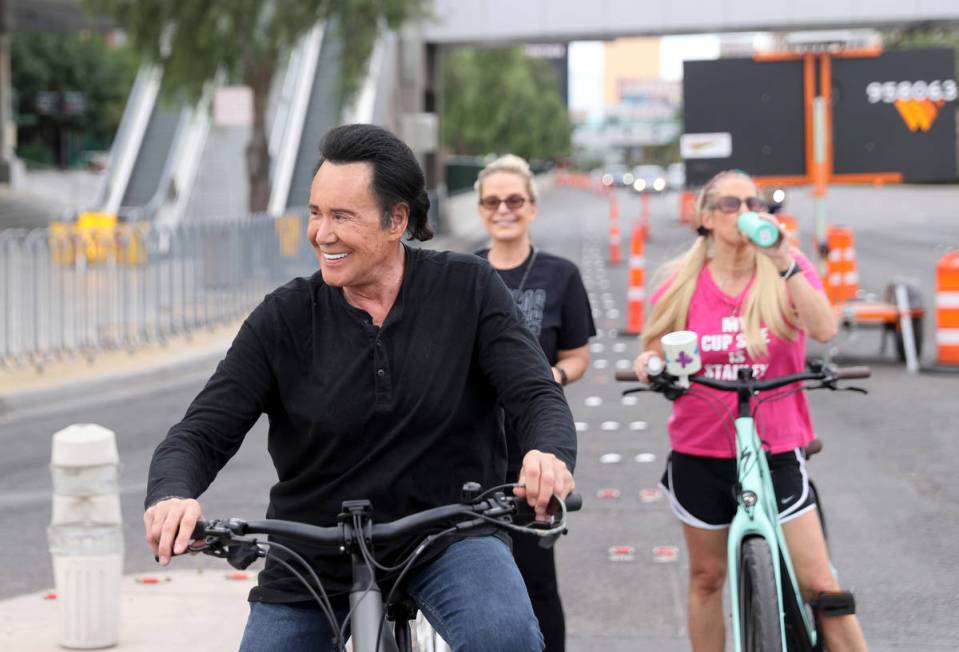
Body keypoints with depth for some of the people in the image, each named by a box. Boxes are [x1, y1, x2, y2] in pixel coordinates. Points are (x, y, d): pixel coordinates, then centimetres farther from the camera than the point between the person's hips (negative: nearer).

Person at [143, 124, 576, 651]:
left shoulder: (467, 289, -5)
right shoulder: (284, 319, -5)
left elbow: (539, 396, -12)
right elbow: (200, 434, -8)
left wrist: (550, 455, -37)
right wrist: (172, 495, -32)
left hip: (447, 534, -2)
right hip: (314, 558, 2)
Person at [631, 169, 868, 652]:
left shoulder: (786, 270, -3)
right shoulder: (683, 282, 0)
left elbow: (824, 329, -21)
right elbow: (656, 352, 10)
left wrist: (784, 261, -29)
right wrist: (648, 365, -13)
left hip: (775, 453, -2)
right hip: (700, 454, 2)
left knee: (819, 584, -5)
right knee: (707, 577, 13)